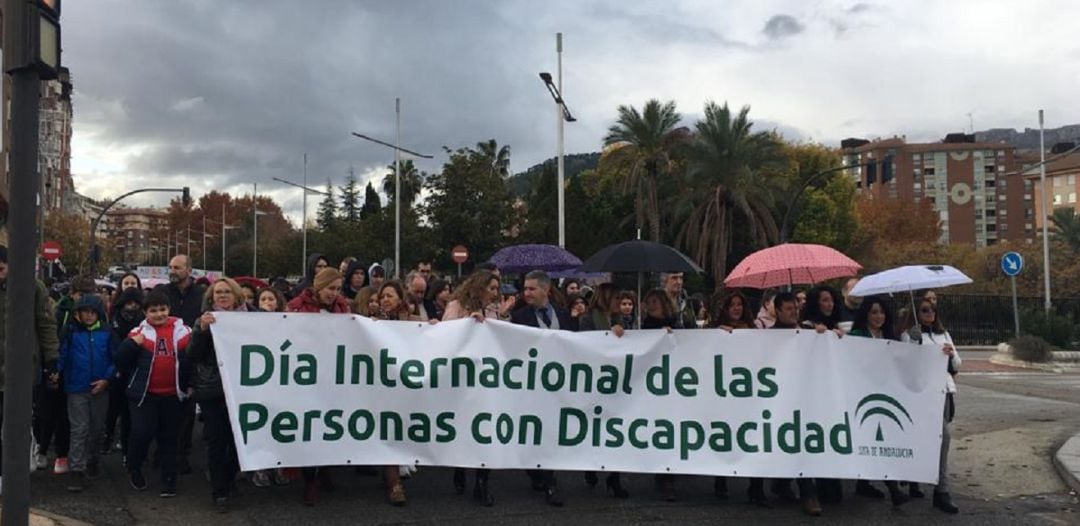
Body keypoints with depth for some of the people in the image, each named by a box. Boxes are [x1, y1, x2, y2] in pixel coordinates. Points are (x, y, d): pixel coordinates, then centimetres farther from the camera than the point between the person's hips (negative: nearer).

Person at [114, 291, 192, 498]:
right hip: (144, 394, -1)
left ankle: (169, 480, 19)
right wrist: (132, 343, -18)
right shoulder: (139, 332, 1)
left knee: (169, 438, 8)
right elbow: (120, 361, -4)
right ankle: (133, 468, 19)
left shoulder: (182, 331, 1)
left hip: (172, 394, 1)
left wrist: (188, 384, 3)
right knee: (142, 432, -9)